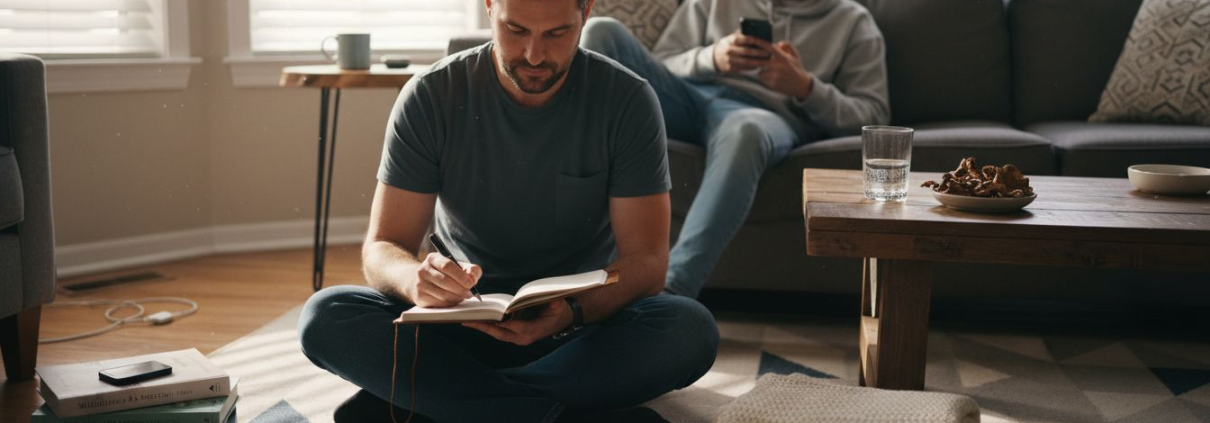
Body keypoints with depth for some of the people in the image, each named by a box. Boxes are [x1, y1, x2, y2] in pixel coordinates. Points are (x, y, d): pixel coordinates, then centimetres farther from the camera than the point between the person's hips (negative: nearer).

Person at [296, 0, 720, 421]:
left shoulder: (627, 100, -10)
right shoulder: (430, 97, -9)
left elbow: (645, 259, -12)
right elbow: (381, 250, -10)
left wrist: (573, 312, -33)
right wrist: (417, 279, -35)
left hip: (587, 313, 1)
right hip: (463, 316, 0)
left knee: (691, 329, -32)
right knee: (325, 316, -25)